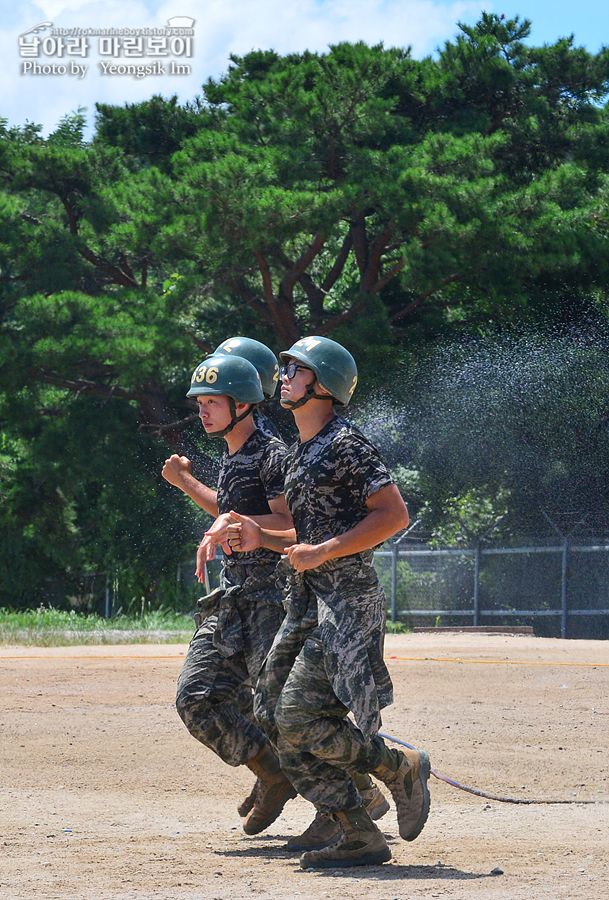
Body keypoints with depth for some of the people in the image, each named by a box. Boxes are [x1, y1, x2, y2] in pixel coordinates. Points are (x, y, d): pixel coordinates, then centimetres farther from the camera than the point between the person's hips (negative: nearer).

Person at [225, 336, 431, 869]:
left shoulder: (346, 445, -10)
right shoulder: (299, 455, 19)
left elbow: (394, 514, -15)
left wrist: (324, 551, -19)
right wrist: (262, 538, 11)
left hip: (348, 599, -10)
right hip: (309, 603, 10)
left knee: (300, 718, -16)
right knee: (274, 718, 3)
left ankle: (400, 769, 5)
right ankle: (359, 837, 4)